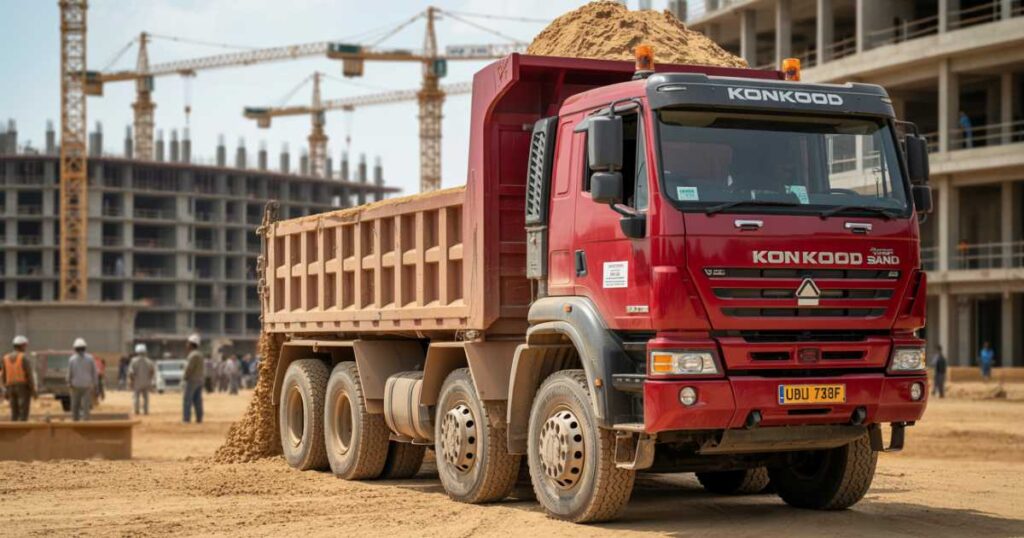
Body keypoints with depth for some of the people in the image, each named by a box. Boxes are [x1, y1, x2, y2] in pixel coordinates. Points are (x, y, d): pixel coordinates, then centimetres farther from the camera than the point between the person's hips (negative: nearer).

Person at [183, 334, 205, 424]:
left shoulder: (193, 355, -16)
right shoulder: (199, 354, 15)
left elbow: (189, 368, -20)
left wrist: (185, 378, -8)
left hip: (192, 380, -10)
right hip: (199, 380, 10)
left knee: (187, 399, -8)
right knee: (197, 400, 8)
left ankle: (186, 419, -12)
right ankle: (199, 419, 7)